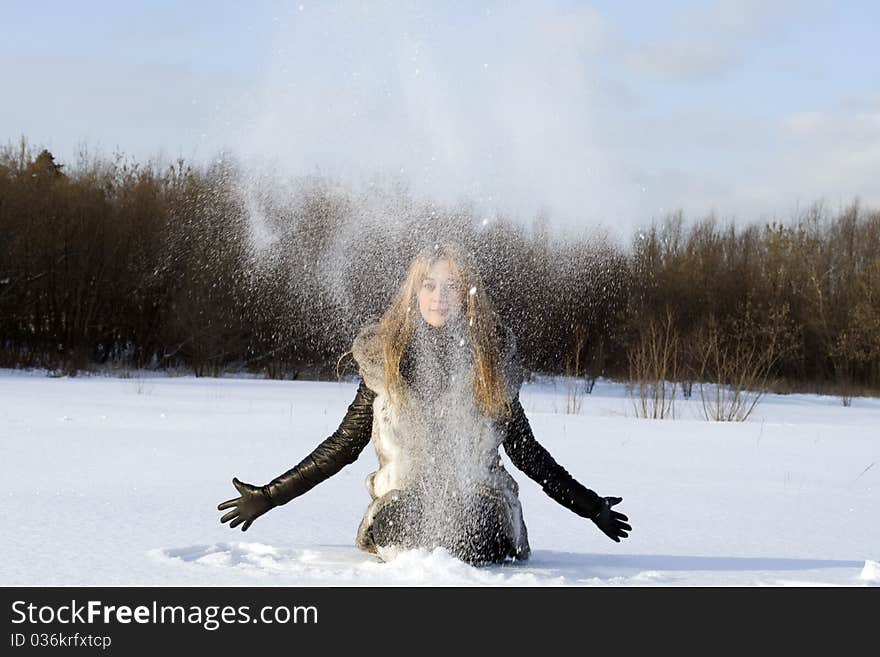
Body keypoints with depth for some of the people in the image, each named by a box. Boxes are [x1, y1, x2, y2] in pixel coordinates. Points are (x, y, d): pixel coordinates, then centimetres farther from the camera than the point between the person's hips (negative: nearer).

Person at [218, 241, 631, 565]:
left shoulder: (492, 359, 6)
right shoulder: (384, 357, 5)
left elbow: (525, 450, 14)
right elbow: (345, 443, 10)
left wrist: (589, 505, 12)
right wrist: (270, 495, 5)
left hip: (479, 502, 0)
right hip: (403, 501, 0)